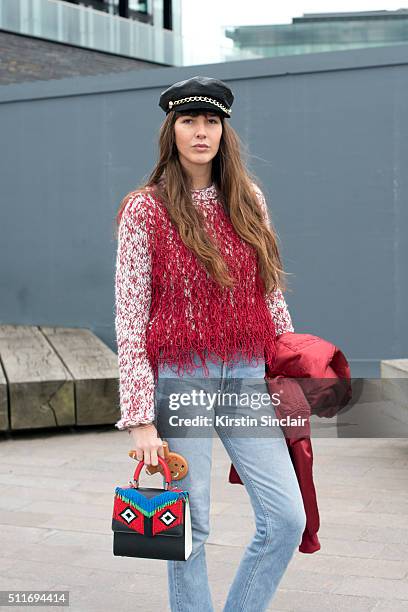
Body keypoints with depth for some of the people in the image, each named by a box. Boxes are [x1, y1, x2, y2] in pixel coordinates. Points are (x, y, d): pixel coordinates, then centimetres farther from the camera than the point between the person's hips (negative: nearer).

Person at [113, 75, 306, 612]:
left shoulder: (248, 200, 8)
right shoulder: (145, 210, -3)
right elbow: (129, 320, -5)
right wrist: (141, 421, -11)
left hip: (246, 376, 4)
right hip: (179, 379, -4)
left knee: (288, 518, 0)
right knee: (190, 527, 3)